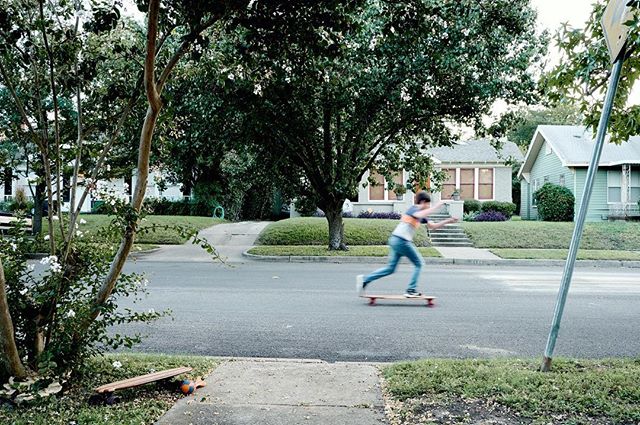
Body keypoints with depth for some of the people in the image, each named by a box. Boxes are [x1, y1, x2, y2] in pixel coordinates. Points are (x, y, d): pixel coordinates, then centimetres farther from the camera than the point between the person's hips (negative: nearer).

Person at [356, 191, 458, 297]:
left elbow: (433, 226, 25)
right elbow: (419, 215, -32)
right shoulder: (414, 209, -8)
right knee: (419, 263, 3)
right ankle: (411, 290, 3)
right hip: (401, 241, -9)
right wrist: (435, 207, -25)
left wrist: (448, 221, 19)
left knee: (391, 268, 10)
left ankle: (365, 279, 5)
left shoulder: (421, 216, 21)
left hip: (395, 240, 9)